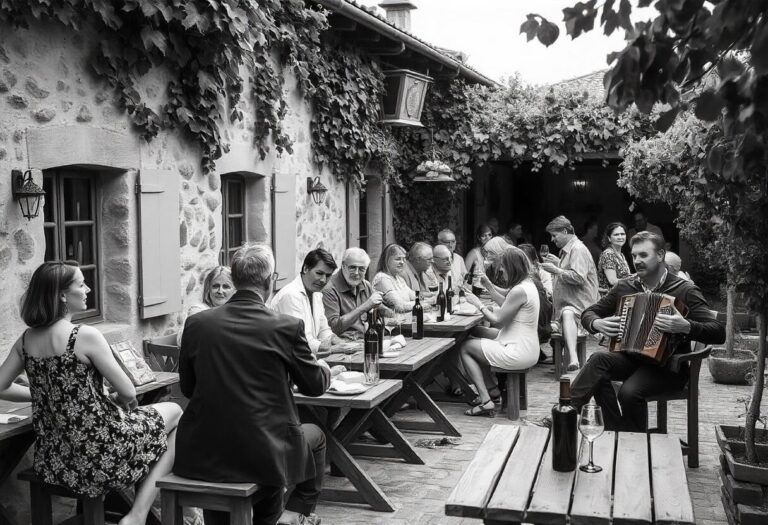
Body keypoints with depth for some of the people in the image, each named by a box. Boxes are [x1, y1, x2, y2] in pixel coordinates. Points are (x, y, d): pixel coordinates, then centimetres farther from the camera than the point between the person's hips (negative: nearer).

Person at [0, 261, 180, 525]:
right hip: (98, 454, -8)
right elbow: (128, 394, -15)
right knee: (174, 413, 13)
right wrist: (116, 400, 7)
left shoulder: (26, 340, 2)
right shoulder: (85, 336, -18)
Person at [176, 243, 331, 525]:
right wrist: (324, 368, 26)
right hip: (265, 454, -2)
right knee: (315, 435, 27)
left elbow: (187, 387, 8)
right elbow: (315, 385, 2)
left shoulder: (196, 323, -4)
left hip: (202, 456, 2)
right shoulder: (288, 326, -12)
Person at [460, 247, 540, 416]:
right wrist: (488, 285, 17)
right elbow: (506, 305, 20)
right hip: (529, 348, 10)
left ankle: (486, 401, -3)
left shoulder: (519, 291, -23)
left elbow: (497, 320, -19)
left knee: (465, 348, -2)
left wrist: (478, 303, -7)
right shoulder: (528, 284, 7)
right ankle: (491, 389, 26)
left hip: (519, 353, -10)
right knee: (478, 335, 25)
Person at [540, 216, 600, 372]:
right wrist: (558, 263, 18)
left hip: (580, 304, -12)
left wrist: (556, 270, -17)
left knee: (567, 314, -41)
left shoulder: (578, 249, -12)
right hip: (566, 303, 12)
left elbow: (578, 277, -24)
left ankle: (573, 359, -59)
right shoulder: (567, 249, 21)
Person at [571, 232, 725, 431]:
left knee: (630, 392, -33)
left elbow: (718, 333, -17)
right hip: (630, 358, 4)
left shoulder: (684, 291, -8)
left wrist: (686, 327, -36)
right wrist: (596, 323, -11)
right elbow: (589, 313, 14)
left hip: (668, 365, -4)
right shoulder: (625, 286, 7)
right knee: (599, 359, -27)